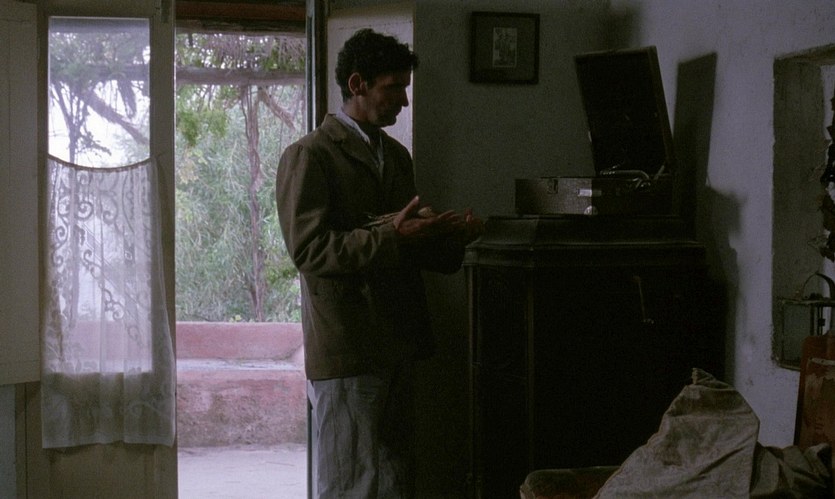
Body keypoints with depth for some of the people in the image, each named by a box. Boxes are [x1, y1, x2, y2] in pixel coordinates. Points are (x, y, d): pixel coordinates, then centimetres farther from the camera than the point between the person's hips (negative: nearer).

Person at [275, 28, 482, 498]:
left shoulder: (397, 155, 18)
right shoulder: (310, 156, -7)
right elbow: (310, 249, -17)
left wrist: (448, 237, 0)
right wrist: (391, 238, -24)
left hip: (395, 347, 8)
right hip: (346, 350, -8)